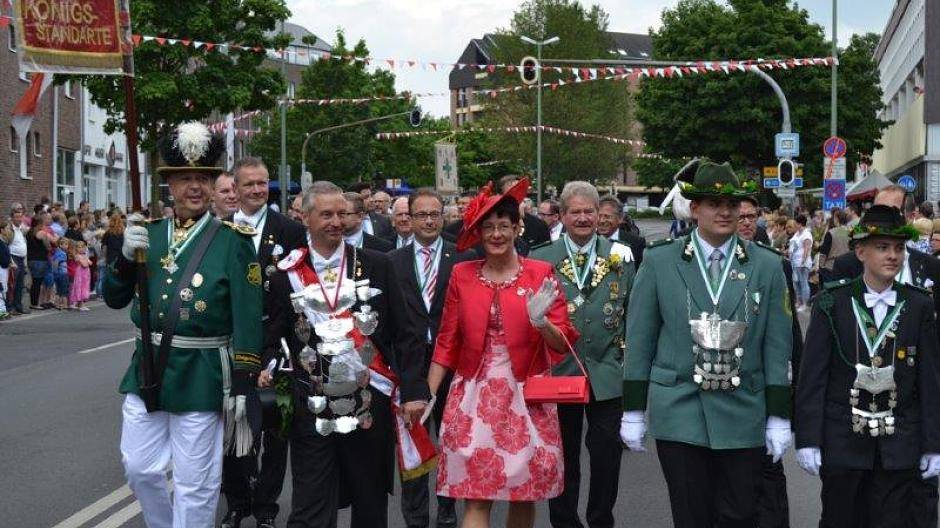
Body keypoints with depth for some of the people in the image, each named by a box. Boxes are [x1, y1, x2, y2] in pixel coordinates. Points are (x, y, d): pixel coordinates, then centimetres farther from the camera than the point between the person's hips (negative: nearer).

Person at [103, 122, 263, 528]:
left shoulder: (233, 240, -5)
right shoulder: (148, 233, 7)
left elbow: (247, 316, -8)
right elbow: (115, 299, 7)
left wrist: (242, 385, -13)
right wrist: (126, 255, -12)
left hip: (201, 377, -4)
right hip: (147, 369, 4)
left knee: (195, 484, 3)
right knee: (139, 468, 11)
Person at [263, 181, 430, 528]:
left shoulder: (377, 266, 3)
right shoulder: (286, 275, 3)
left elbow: (406, 333, 2)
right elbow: (274, 339, 8)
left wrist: (413, 391, -6)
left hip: (372, 406, 1)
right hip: (312, 414, -1)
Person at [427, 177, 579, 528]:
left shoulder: (540, 274, 1)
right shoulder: (462, 275, 5)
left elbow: (563, 345, 0)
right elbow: (447, 343, 9)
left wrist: (541, 321, -19)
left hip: (525, 397, 0)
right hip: (473, 397, 0)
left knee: (525, 496, 6)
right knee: (475, 498, -6)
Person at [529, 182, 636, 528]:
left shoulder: (620, 256, 4)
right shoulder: (540, 259, 1)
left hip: (607, 373, 0)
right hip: (559, 371, 0)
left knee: (607, 453, 3)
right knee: (563, 456, 9)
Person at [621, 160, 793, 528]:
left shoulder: (767, 266, 4)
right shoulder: (658, 262, 1)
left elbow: (777, 345, 4)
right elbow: (639, 340, 3)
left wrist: (778, 417, 2)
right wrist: (633, 411, 2)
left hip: (743, 415, 1)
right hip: (680, 413, -1)